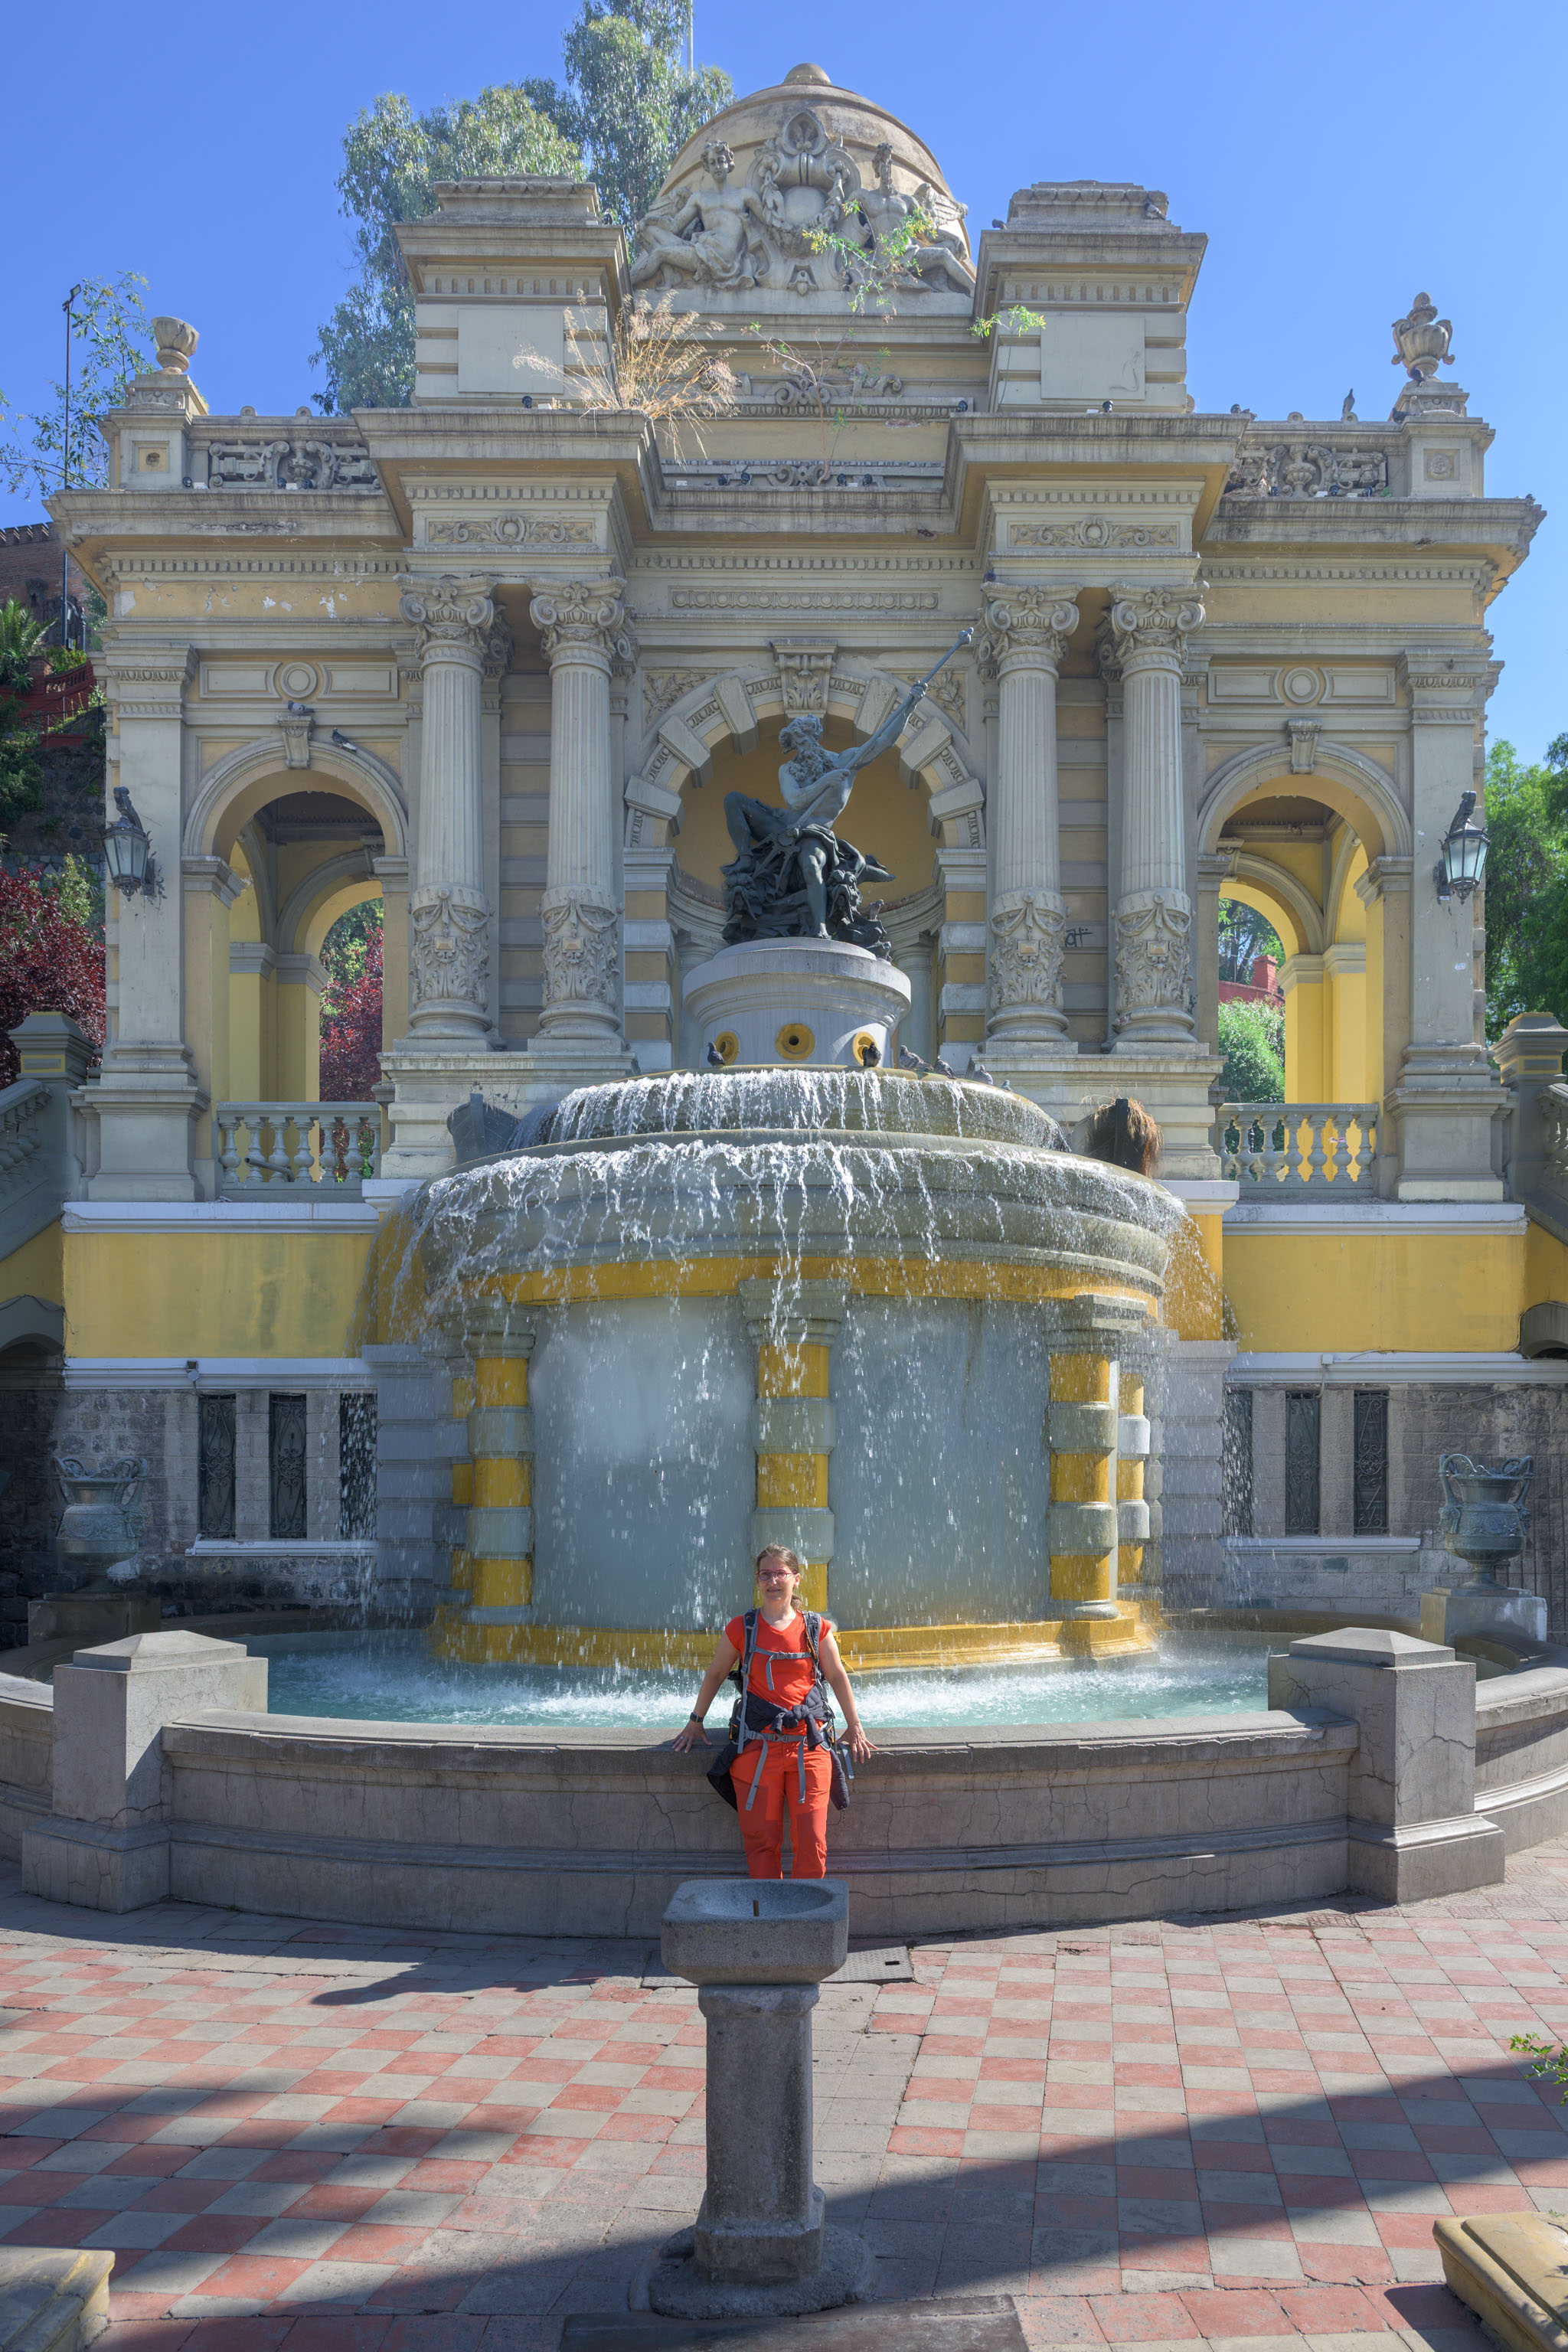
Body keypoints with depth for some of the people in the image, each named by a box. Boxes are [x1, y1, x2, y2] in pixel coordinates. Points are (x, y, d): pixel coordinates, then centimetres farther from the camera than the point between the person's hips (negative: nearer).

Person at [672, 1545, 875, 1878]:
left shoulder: (816, 1628, 6)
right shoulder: (741, 1629, 6)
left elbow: (837, 1677, 15)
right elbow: (716, 1674, 17)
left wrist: (854, 1727, 14)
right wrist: (695, 1721, 20)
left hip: (809, 1748, 0)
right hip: (758, 1748, 0)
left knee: (812, 1844, -6)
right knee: (762, 1841, 0)